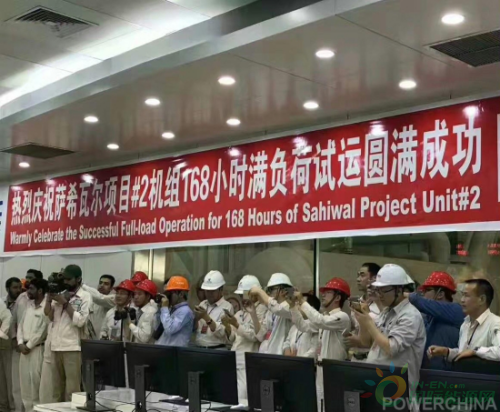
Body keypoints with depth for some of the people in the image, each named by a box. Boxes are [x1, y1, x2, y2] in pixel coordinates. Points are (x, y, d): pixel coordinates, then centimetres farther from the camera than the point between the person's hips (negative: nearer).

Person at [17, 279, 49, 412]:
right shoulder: (29, 305, 14)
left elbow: (42, 331, -15)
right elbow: (21, 325, 13)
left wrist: (29, 345, -11)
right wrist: (20, 343, -1)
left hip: (37, 349, -7)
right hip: (25, 348, 8)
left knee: (35, 381, -7)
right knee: (25, 381, 9)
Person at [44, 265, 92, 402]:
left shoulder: (85, 297, 0)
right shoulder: (59, 294, 15)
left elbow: (80, 320, -11)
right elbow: (48, 315, 10)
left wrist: (65, 303, -9)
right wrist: (49, 297, 1)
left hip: (73, 348, -5)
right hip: (56, 347, 6)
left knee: (72, 389, -7)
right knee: (57, 388, 9)